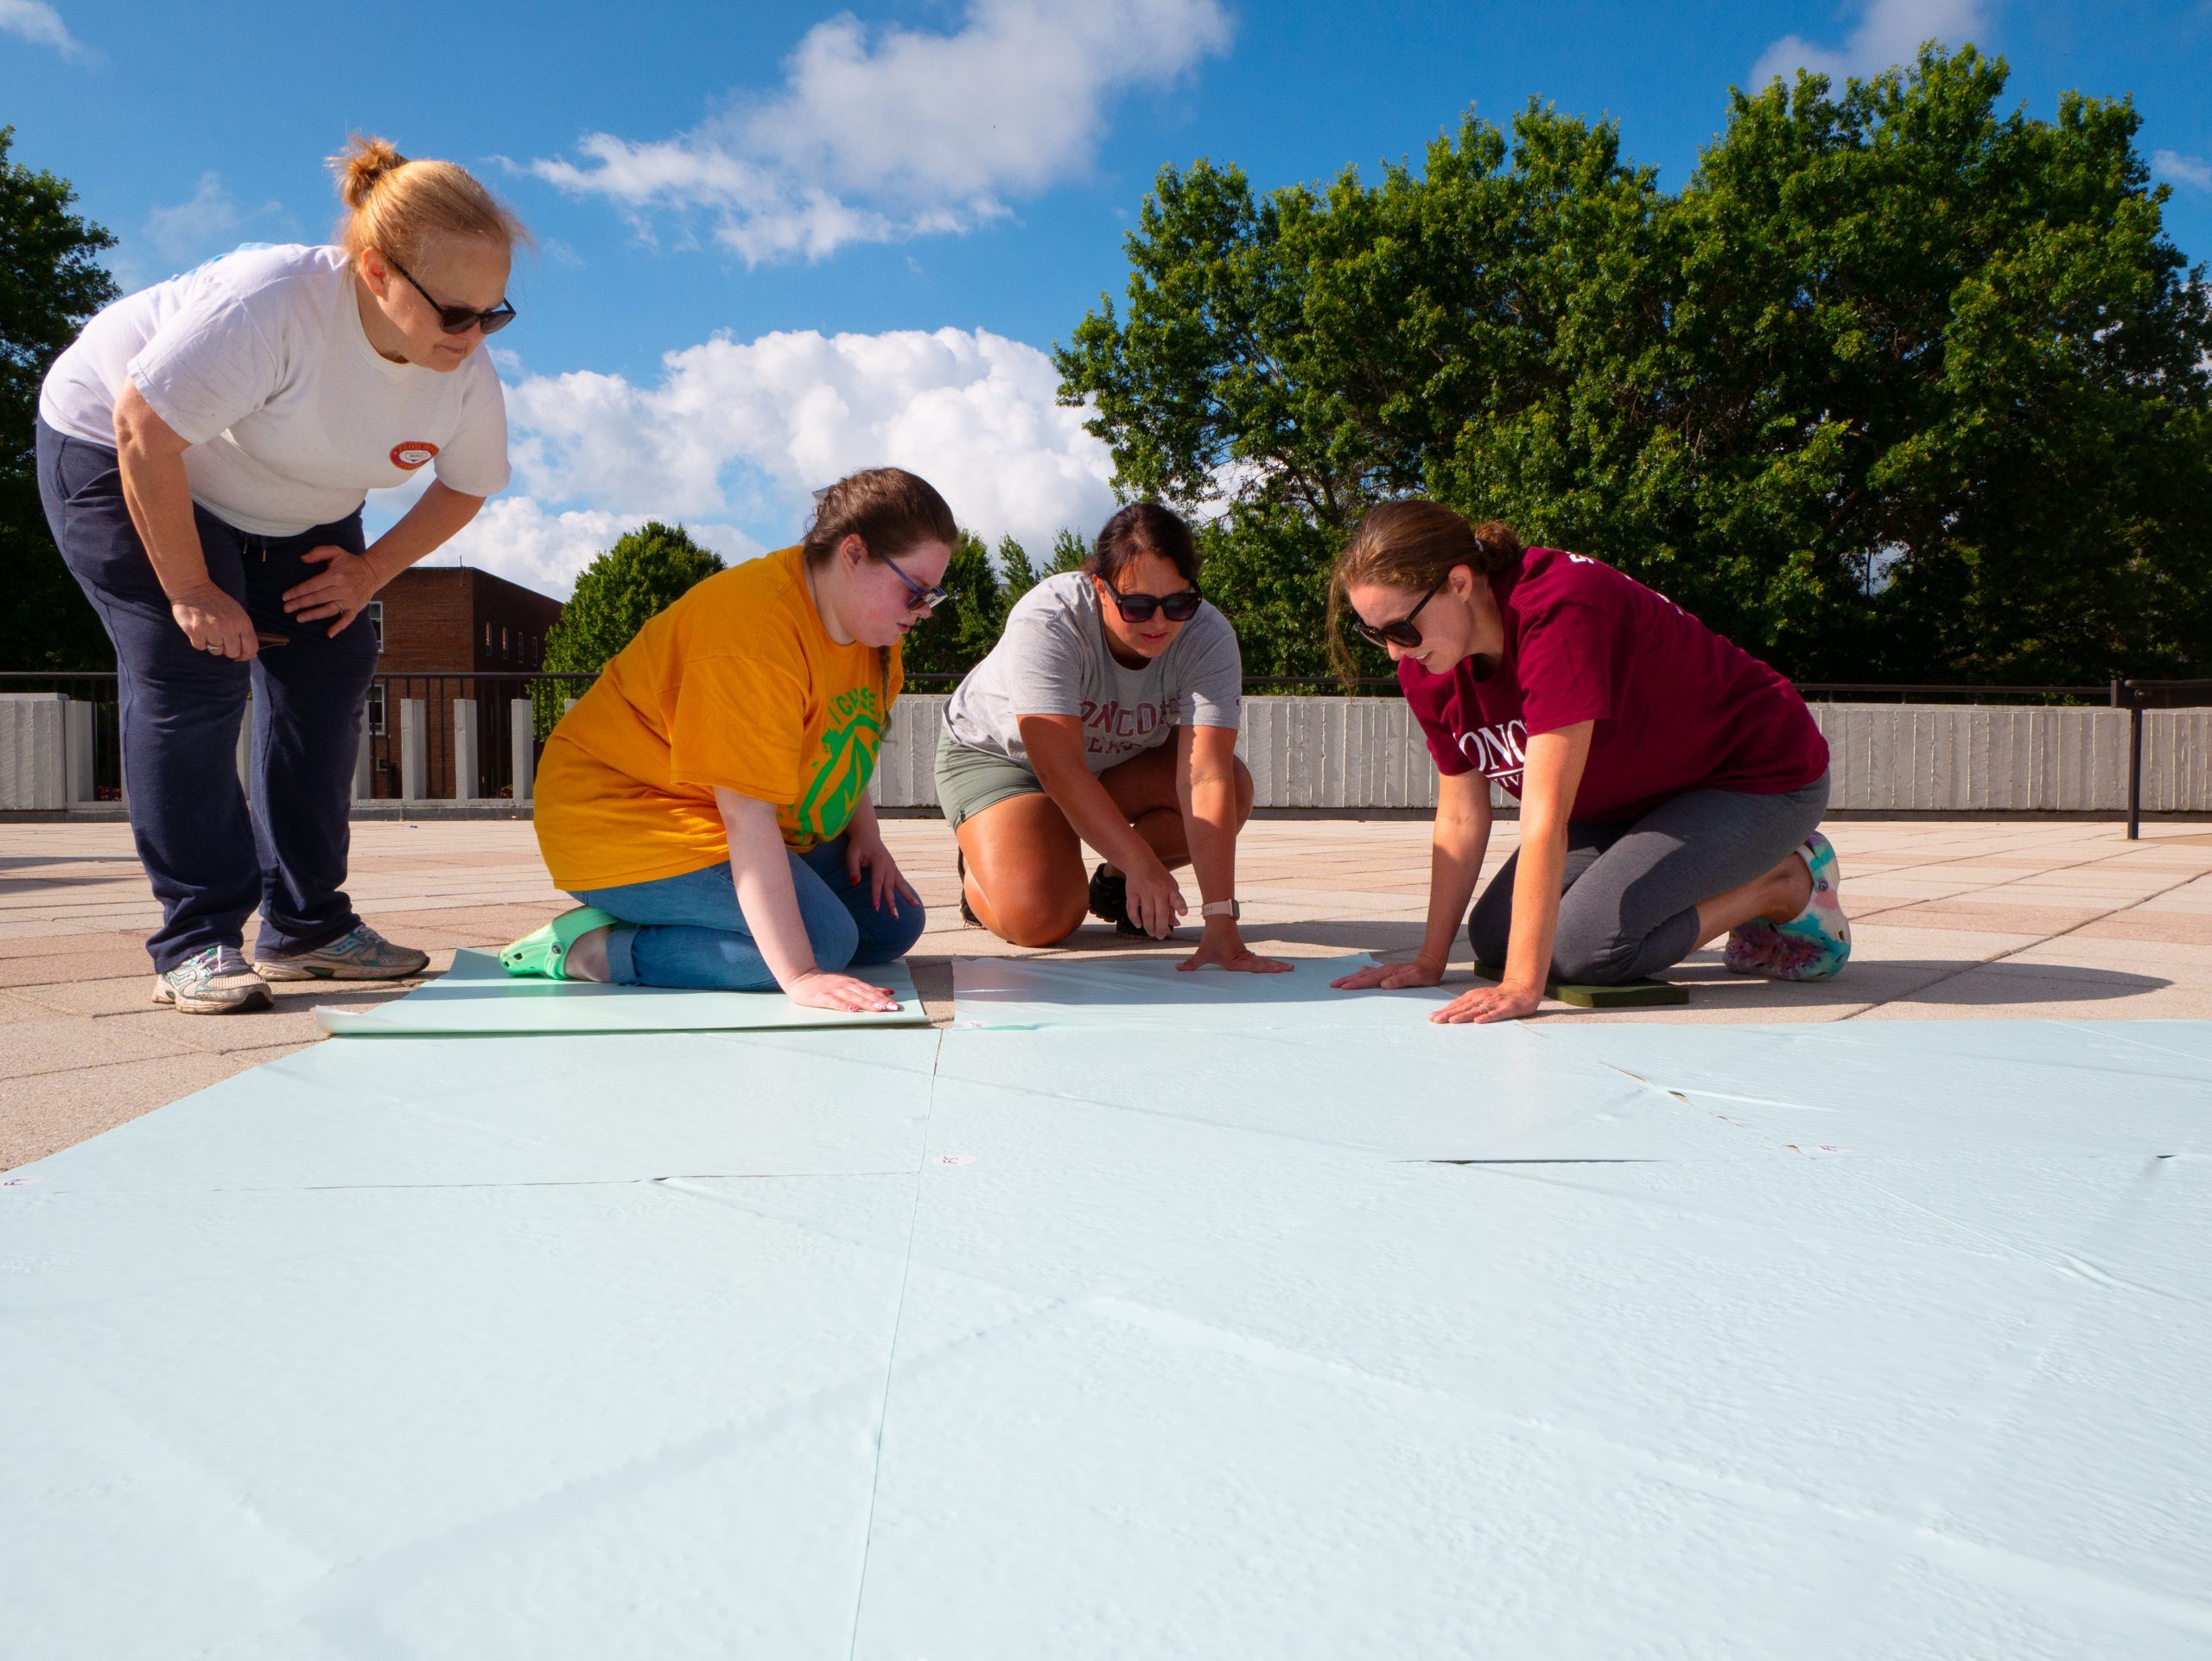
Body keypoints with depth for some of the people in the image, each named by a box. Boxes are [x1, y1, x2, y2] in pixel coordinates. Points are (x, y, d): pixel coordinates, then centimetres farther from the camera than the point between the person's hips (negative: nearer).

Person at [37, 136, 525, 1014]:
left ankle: (305, 925, 7)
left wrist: (371, 569, -13)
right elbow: (145, 431, -31)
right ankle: (195, 942, -11)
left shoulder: (465, 375, -20)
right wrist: (190, 592, -26)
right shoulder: (270, 305, -38)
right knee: (191, 677, -18)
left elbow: (466, 487, -2)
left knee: (330, 666, -3)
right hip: (119, 450, -6)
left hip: (289, 508, 6)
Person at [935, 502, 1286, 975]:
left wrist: (1220, 923, -44)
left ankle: (1114, 884, 1)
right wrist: (1140, 862, -47)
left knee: (1234, 788, -23)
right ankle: (979, 877, 11)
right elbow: (1059, 768, -39)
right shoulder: (1047, 621, -35)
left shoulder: (1209, 637, -28)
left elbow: (1207, 777, -36)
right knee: (1041, 921, -25)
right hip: (997, 751, -4)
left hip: (1118, 761, 4)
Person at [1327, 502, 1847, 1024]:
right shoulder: (1427, 667, -12)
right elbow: (1460, 816, -7)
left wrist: (1522, 986, -39)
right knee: (1492, 938, -1)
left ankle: (1787, 885, 1)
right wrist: (1429, 963, -8)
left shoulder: (1559, 612, -36)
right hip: (1635, 797, 8)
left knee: (1585, 946, -24)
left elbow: (1544, 817, -39)